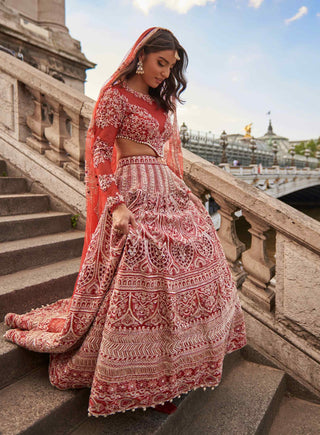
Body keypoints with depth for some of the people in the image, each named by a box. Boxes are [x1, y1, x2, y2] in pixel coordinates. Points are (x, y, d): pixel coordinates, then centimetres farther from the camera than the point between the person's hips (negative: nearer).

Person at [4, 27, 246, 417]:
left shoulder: (163, 100, 19)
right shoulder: (116, 95, -3)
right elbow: (99, 152, -10)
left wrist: (180, 189, 16)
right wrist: (116, 204, -20)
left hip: (170, 193, 9)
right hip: (135, 192, -8)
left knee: (195, 259, 9)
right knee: (140, 275, -10)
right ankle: (141, 383, 8)